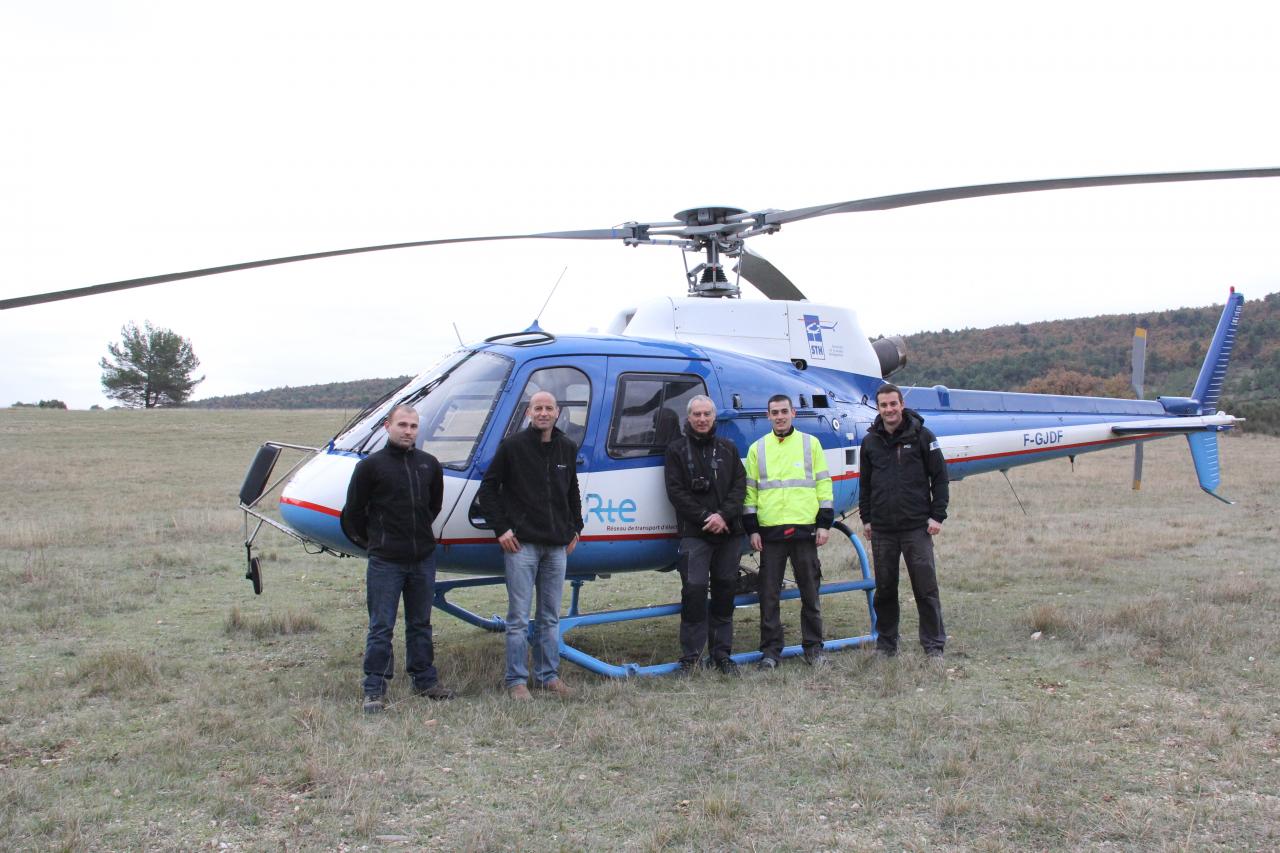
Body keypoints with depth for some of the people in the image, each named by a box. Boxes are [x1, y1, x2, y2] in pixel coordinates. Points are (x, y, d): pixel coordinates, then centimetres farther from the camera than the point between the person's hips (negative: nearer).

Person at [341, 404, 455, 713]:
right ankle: (375, 689, 10)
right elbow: (353, 511, 1)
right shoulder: (371, 465, -7)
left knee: (420, 624, 14)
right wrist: (372, 541, 9)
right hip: (385, 561, -4)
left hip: (423, 558, 4)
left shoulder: (429, 464, 5)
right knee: (381, 627, 1)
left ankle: (425, 680, 25)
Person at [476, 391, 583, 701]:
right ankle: (516, 680, 8)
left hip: (557, 546, 5)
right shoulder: (512, 446, -4)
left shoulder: (567, 448, 10)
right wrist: (501, 528, -7)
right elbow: (488, 488, -1)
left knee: (551, 617, 11)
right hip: (521, 545, -4)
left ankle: (549, 675, 21)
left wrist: (575, 528, 15)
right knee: (519, 618, -1)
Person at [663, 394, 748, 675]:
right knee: (694, 589, -11)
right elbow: (676, 491, -4)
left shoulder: (728, 448, 13)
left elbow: (740, 485, 6)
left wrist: (723, 515, -10)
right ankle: (690, 656, -2)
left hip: (728, 532, 3)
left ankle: (722, 654, 17)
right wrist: (705, 517, -12)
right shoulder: (677, 449, 4)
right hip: (694, 533, -3)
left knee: (724, 591, 7)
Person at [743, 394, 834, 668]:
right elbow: (749, 491, 9)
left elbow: (824, 485, 6)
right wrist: (752, 529, 2)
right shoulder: (757, 448, 9)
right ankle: (770, 649, 13)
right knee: (769, 594, 3)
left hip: (805, 529, 0)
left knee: (810, 592, 7)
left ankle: (813, 647, 18)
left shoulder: (810, 443, 7)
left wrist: (824, 524, 0)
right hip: (769, 532, 1)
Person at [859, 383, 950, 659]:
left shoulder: (921, 436, -1)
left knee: (925, 587, -1)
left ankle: (934, 645, 8)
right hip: (882, 529, 3)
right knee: (884, 589, 8)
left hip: (917, 527, -3)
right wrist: (866, 518, 12)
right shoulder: (870, 441, 10)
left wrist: (938, 515, -5)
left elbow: (939, 477, 0)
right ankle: (886, 643, 19)